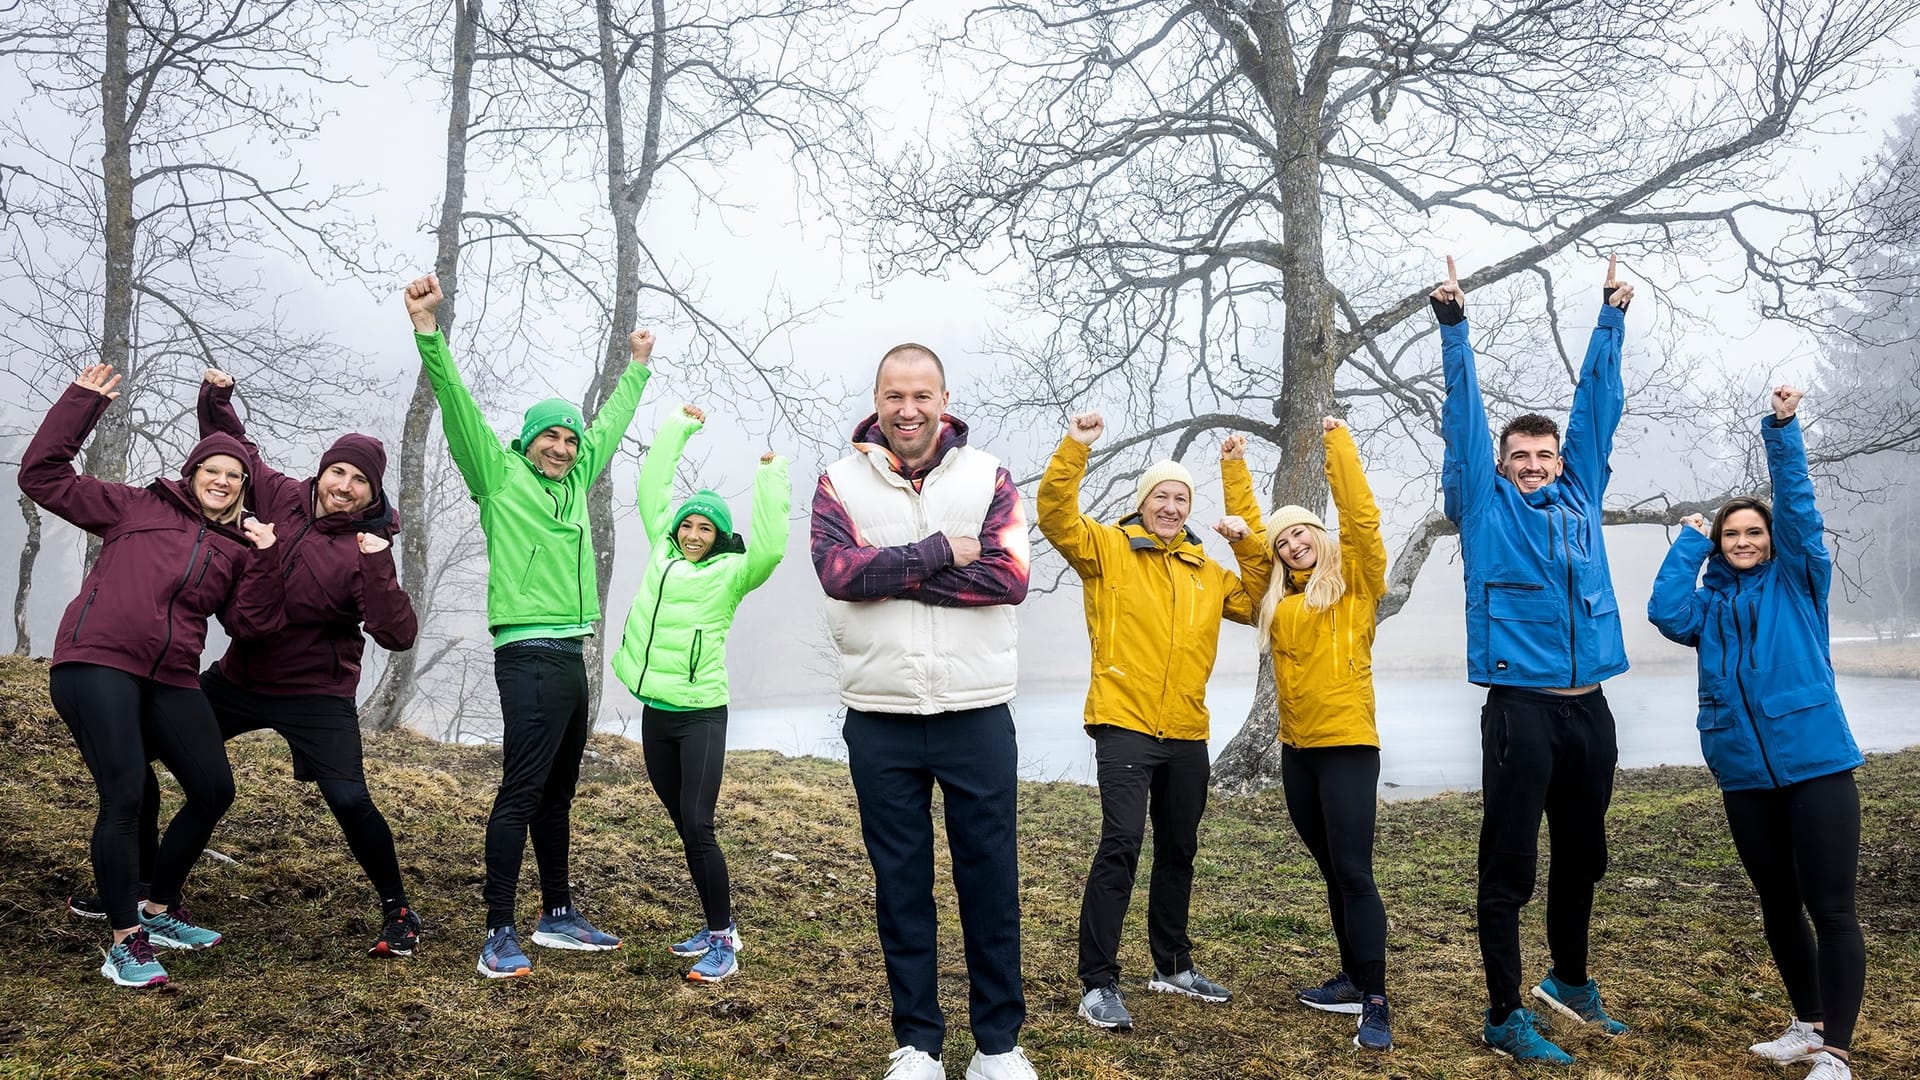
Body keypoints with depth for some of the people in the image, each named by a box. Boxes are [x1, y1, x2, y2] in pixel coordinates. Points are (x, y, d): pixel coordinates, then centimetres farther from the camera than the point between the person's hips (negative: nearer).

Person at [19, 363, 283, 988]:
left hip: (171, 681, 5)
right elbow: (43, 476, 6)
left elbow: (251, 625, 4)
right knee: (124, 796, -13)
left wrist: (264, 558, -6)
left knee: (214, 791, 6)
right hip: (96, 664, -5)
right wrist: (81, 402, 2)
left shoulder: (240, 548, 15)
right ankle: (125, 941, 0)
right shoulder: (138, 508, 9)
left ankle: (160, 911, 27)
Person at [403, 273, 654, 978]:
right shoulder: (500, 474, 0)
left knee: (557, 794, 14)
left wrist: (638, 367, 42)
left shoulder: (575, 481, 17)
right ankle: (499, 932, -3)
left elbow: (610, 424, 32)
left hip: (571, 656, 8)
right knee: (521, 792, -9)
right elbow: (457, 404, -12)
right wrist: (428, 327, -22)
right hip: (528, 656, -8)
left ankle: (558, 915, 24)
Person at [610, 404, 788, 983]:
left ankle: (724, 944, -1)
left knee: (697, 828, -11)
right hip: (655, 714, 6)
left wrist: (770, 480, -23)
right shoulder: (663, 553, 9)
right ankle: (717, 928, 23)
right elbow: (652, 491, 16)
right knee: (684, 828, 12)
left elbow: (770, 548, -25)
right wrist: (678, 428, 17)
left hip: (700, 715, -6)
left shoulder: (731, 572, -6)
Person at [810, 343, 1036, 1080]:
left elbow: (1009, 577, -13)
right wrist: (940, 552, -14)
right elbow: (839, 571, -14)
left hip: (976, 715, 0)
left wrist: (891, 572, -15)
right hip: (879, 721, 1)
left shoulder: (987, 477, 2)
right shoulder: (840, 481, 3)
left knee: (991, 879, 6)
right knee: (900, 884, 10)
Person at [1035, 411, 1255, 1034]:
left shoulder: (1207, 570, 15)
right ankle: (1098, 983, -8)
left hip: (1187, 734, 6)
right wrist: (1074, 448, -22)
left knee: (1178, 852, 16)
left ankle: (1172, 966, 32)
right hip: (1124, 724, -6)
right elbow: (1055, 516, -13)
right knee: (1121, 845, -15)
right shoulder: (1108, 548, 0)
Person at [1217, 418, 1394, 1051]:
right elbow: (1247, 531, 18)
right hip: (1297, 749, 6)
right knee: (1332, 871, 13)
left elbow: (1361, 516, -11)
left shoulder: (1353, 582, 0)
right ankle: (1352, 981, 23)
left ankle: (1375, 1003, -6)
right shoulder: (1278, 595, 13)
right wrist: (1234, 469, 17)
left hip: (1347, 745, -6)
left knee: (1354, 872, -9)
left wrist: (1337, 443, -7)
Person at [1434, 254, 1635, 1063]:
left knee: (1581, 857, 18)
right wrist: (1453, 326, -5)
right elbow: (1464, 416, -1)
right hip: (1521, 707, -5)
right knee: (1509, 866, -2)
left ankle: (1571, 980, 37)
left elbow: (1597, 404, 18)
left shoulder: (1580, 496, 13)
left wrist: (1611, 318, 23)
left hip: (1588, 707, 5)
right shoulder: (1485, 507, 3)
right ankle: (1504, 1015, 7)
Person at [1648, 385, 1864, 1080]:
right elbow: (1666, 612, -7)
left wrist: (1783, 429, -15)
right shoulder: (1710, 607, 13)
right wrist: (1690, 540, 3)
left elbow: (1798, 505, -6)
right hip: (1745, 774, 4)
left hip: (1816, 763, -4)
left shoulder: (1798, 582, 7)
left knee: (1831, 909, -6)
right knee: (1778, 906, 14)